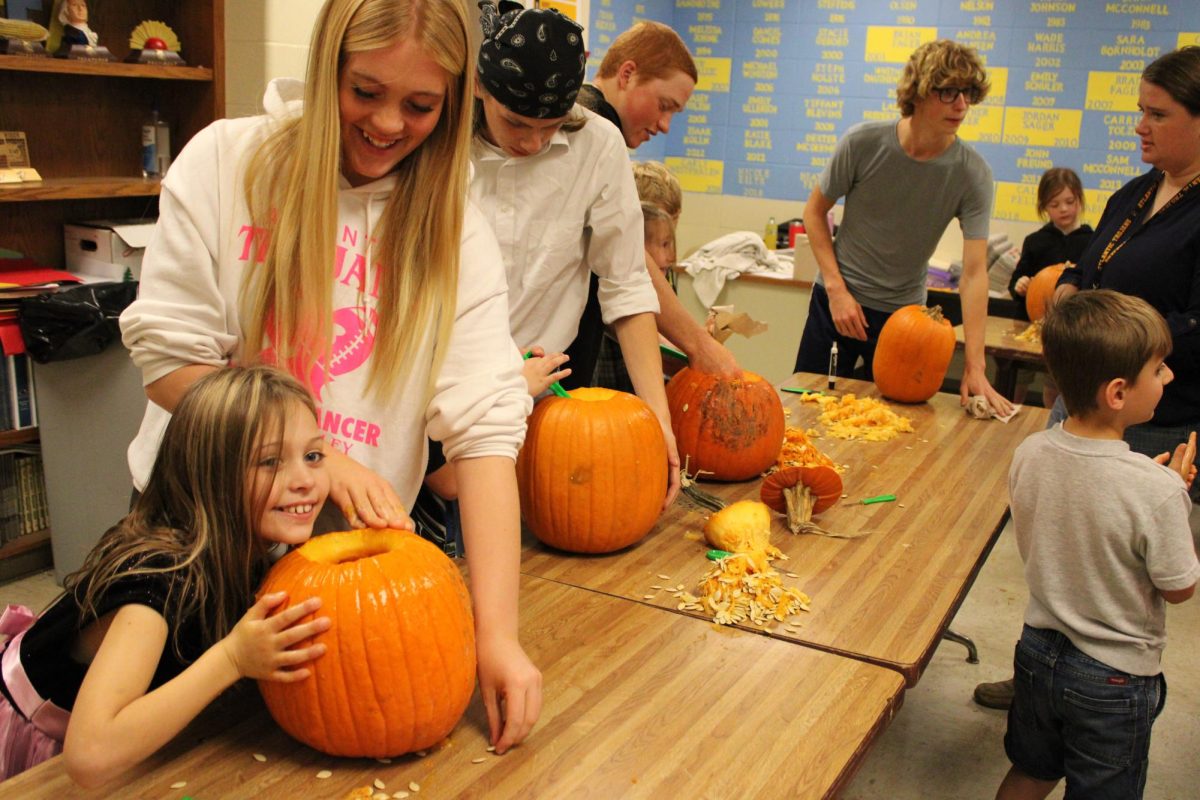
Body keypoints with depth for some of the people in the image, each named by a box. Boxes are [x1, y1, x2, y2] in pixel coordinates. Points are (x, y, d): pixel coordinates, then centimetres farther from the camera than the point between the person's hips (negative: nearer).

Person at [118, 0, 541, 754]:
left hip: (350, 548, 0)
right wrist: (315, 457, -19)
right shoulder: (227, 162, -9)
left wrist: (497, 631, -25)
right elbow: (166, 352, -9)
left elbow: (485, 421, -18)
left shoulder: (454, 231, -9)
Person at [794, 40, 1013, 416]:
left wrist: (974, 366, -25)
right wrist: (837, 289, -13)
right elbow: (815, 211, -3)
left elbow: (974, 272, -19)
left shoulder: (973, 174, -15)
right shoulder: (863, 143, -15)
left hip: (903, 312, 0)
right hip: (837, 300, 0)